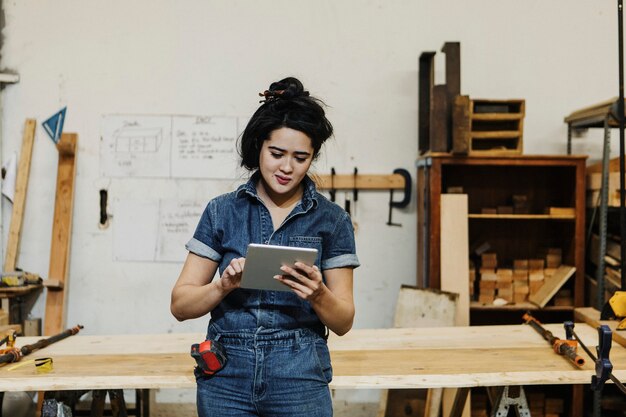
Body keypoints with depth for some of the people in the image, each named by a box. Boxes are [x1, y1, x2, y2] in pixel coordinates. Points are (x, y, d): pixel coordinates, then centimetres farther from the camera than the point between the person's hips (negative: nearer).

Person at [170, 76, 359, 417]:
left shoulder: (331, 220, 0)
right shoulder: (222, 212, 1)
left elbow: (343, 322, 0)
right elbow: (180, 305, -1)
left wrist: (318, 295, -20)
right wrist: (224, 286, -19)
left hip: (299, 379, 0)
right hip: (226, 378, 1)